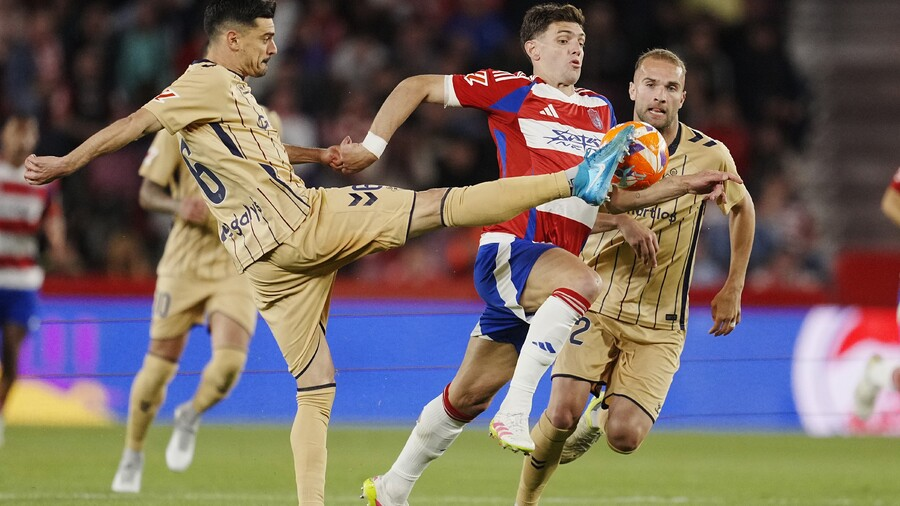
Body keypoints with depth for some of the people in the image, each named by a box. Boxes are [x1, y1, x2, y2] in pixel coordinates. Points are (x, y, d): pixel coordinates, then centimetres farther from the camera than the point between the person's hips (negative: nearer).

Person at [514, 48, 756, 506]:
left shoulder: (710, 155, -3)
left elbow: (742, 208, 16)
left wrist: (732, 290, 12)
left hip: (658, 326, 0)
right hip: (596, 308, 0)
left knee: (624, 437, -17)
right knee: (563, 412, -21)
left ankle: (604, 413, 20)